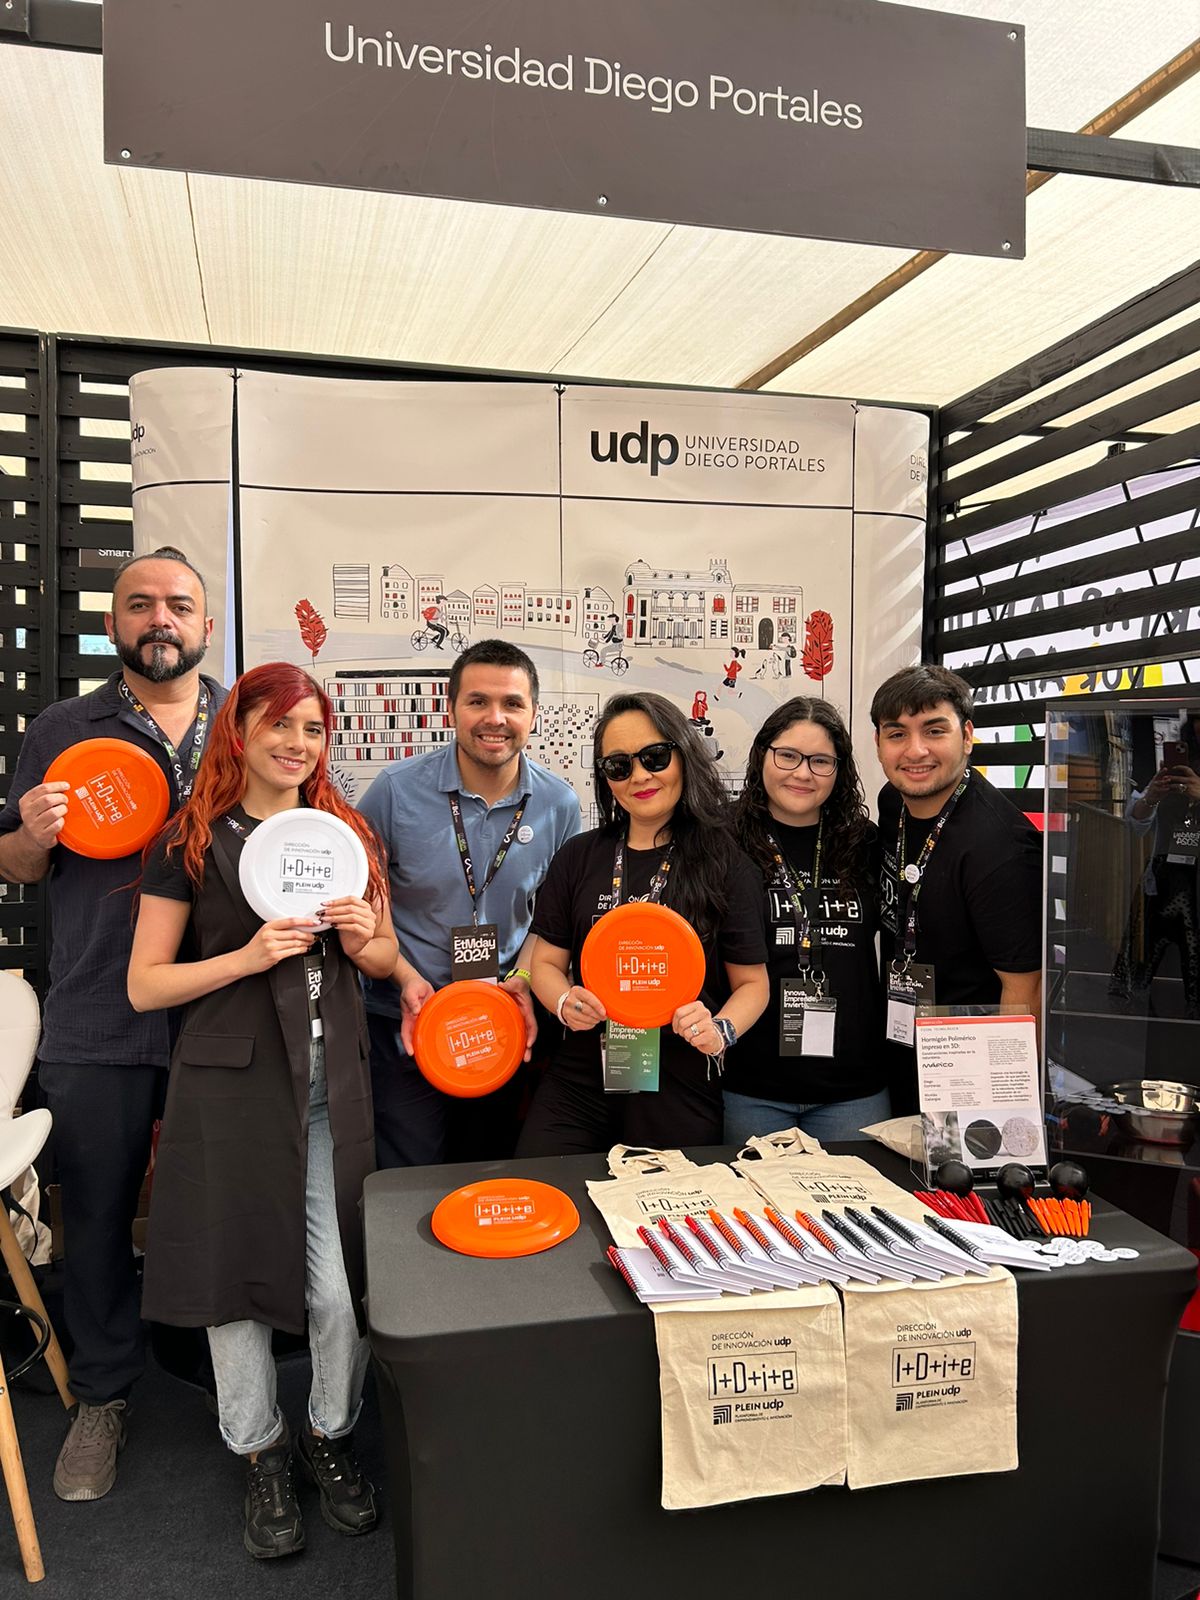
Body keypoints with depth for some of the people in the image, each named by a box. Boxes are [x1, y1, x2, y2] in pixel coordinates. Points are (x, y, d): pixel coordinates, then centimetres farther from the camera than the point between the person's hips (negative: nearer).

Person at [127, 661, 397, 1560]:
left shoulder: (348, 834, 10)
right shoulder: (189, 844, -2)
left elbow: (387, 957, 18)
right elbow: (145, 986, -3)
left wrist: (363, 940, -5)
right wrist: (250, 956, -17)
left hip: (335, 1086, 3)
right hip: (233, 1088, -2)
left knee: (341, 1286, 2)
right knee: (236, 1280, 9)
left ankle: (332, 1436, 30)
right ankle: (261, 1454, 33)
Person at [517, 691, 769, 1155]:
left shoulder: (725, 867, -2)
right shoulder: (578, 858, 6)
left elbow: (752, 982, 2)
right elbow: (547, 961, 9)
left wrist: (721, 1031, -17)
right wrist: (565, 1003, -11)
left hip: (679, 1093, -2)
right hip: (576, 1083, 2)